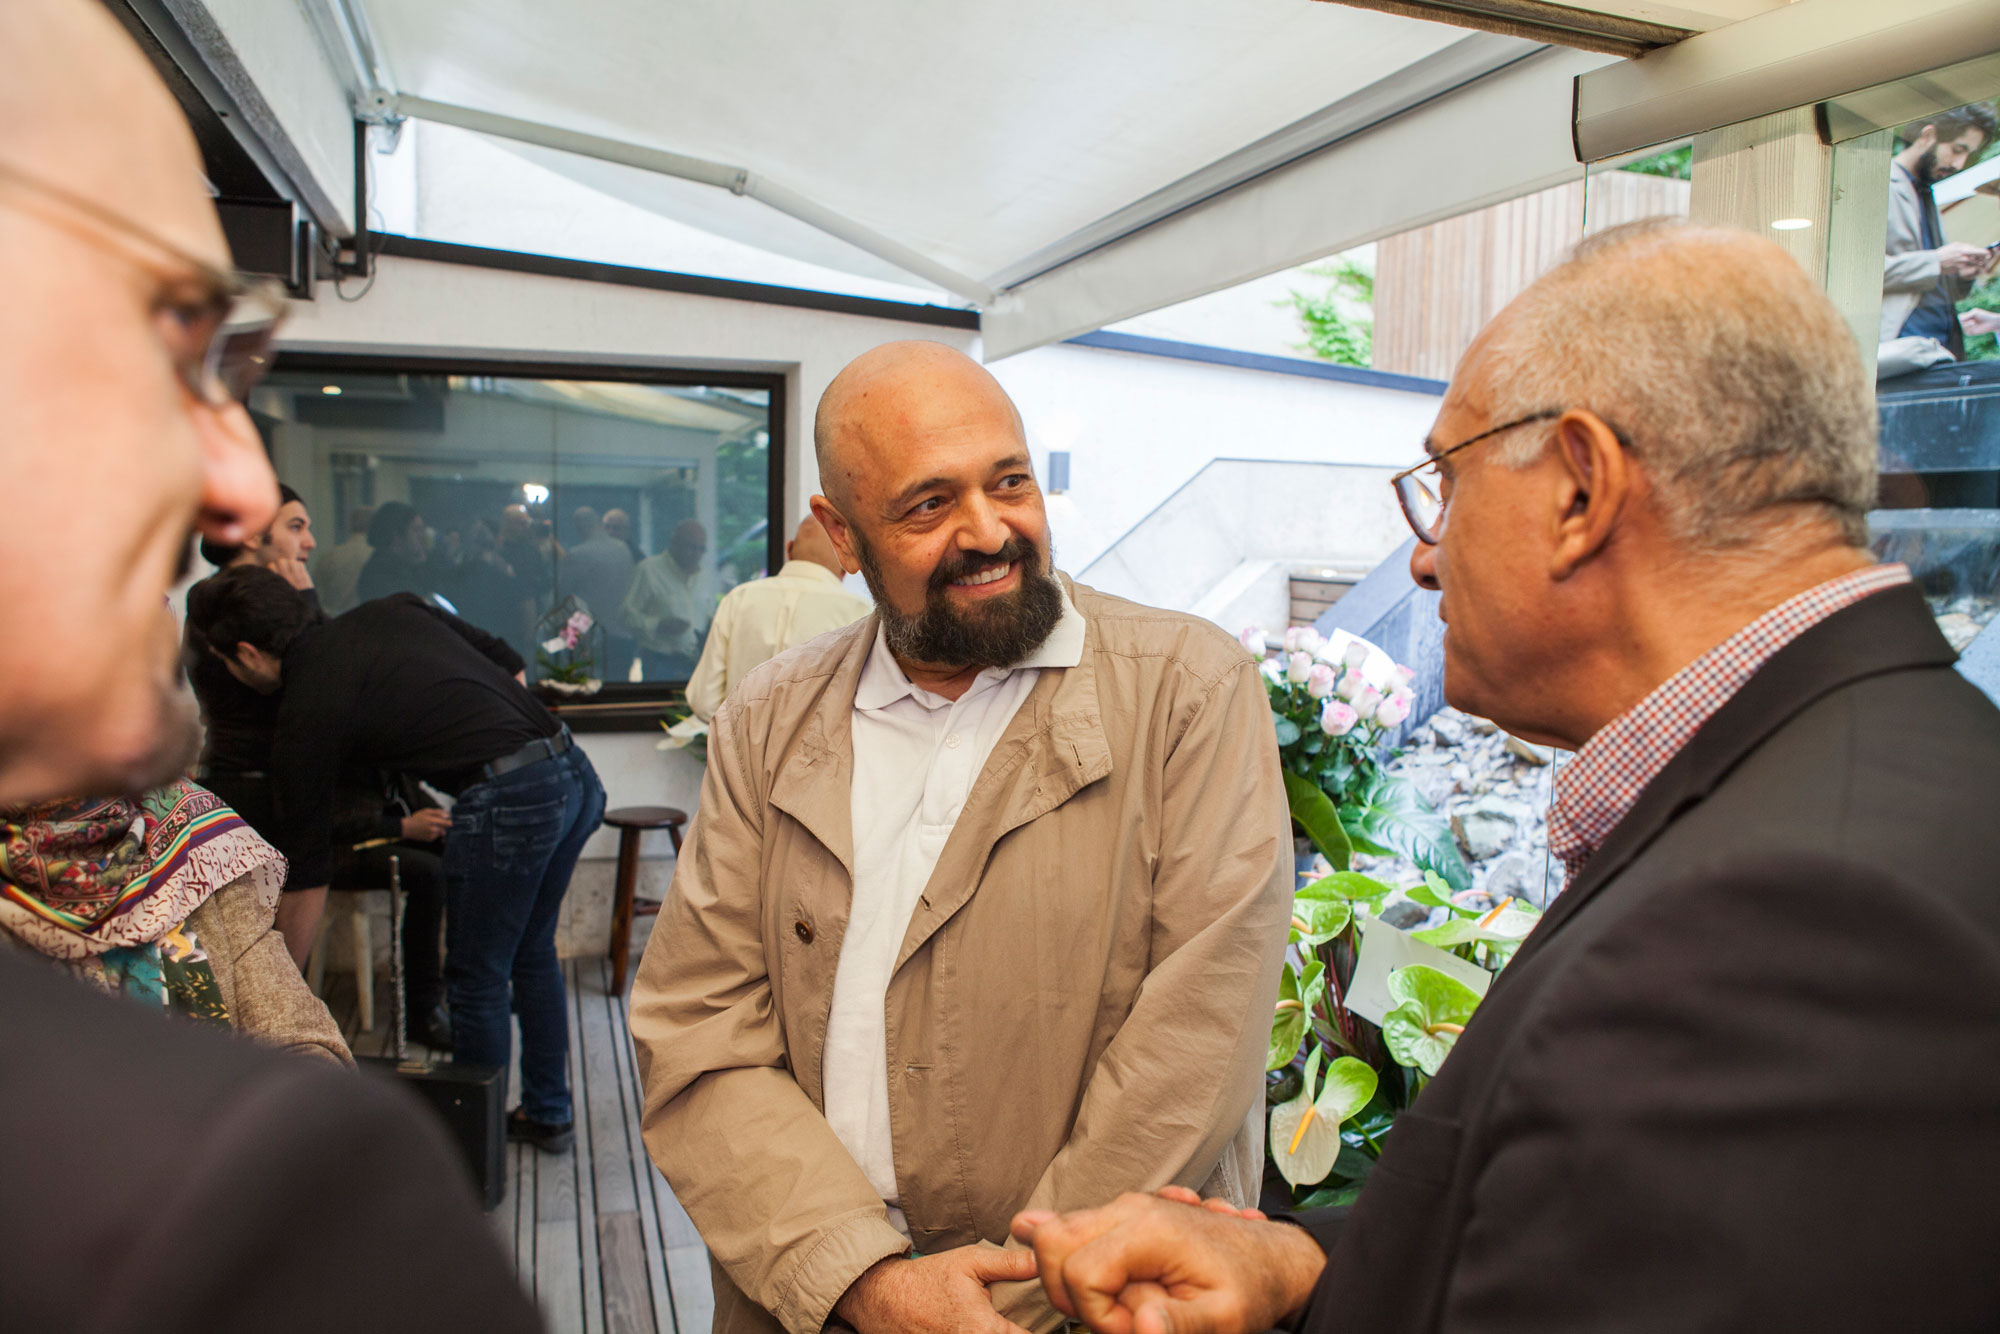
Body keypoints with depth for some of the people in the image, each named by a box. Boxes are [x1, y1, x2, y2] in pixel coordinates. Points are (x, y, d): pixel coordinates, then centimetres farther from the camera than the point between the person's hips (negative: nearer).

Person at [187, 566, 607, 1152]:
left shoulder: (305, 713, 1)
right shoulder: (393, 610, 17)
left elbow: (307, 871, 8)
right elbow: (511, 666, 20)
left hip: (509, 800, -8)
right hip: (575, 772, 8)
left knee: (477, 979, 12)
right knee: (533, 952, 23)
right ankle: (548, 1114, 37)